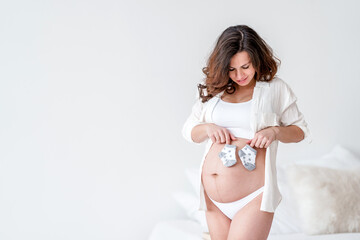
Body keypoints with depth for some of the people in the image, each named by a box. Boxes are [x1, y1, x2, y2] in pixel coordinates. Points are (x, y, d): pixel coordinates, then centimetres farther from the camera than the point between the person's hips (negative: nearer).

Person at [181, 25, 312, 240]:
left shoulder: (276, 89, 2)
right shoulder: (213, 89, 11)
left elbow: (300, 130, 7)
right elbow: (188, 130, 15)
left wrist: (274, 131, -13)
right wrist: (207, 128, -6)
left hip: (253, 198, -4)